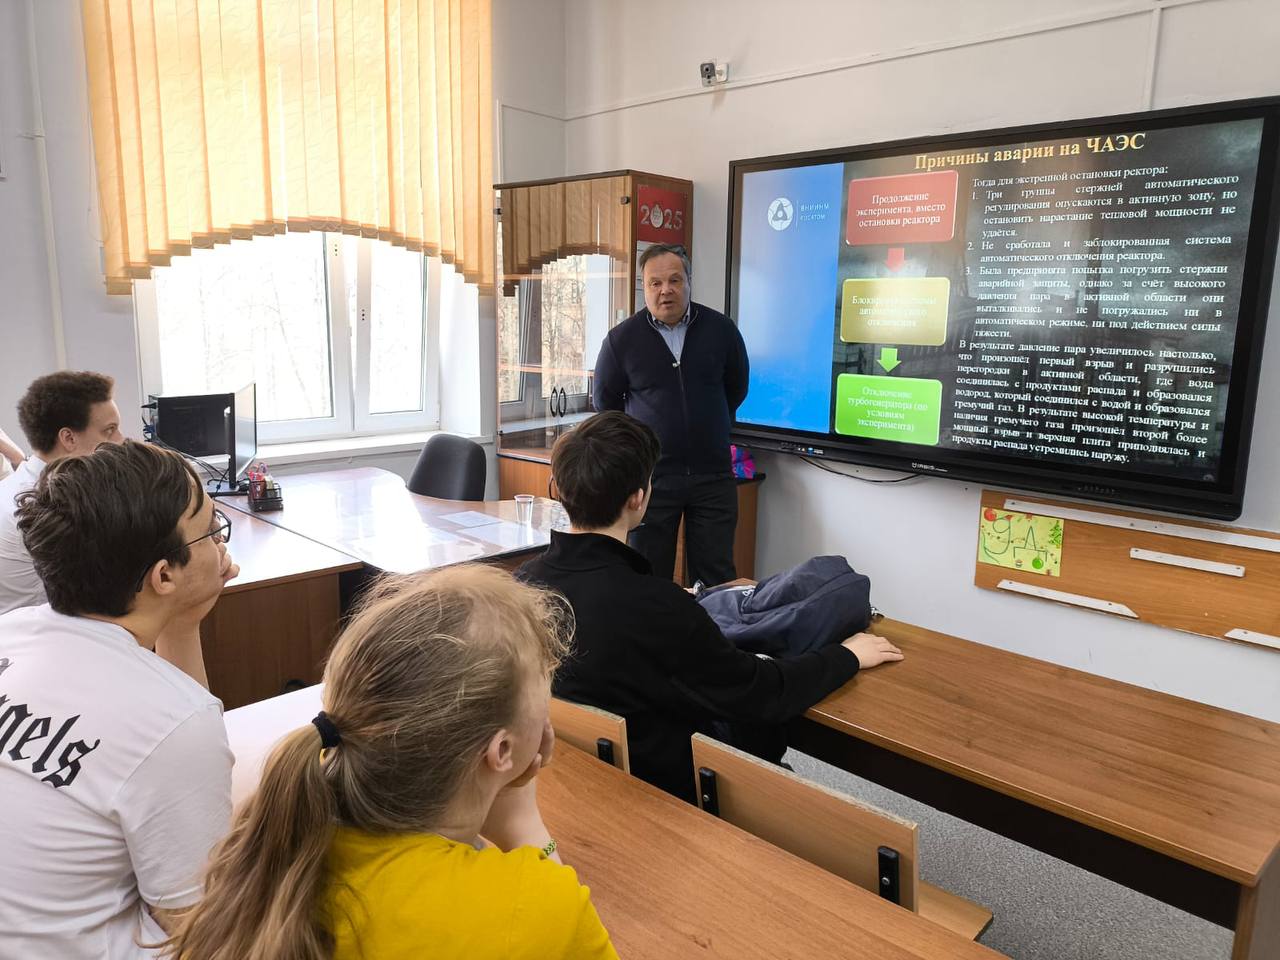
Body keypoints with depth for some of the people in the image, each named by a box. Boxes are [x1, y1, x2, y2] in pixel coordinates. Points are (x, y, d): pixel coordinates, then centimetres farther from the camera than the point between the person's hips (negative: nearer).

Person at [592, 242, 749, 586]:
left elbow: (737, 390, 16)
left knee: (716, 579, 7)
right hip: (650, 476, -1)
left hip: (713, 474, 1)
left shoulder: (721, 329, 0)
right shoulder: (621, 338, -4)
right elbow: (604, 402, 10)